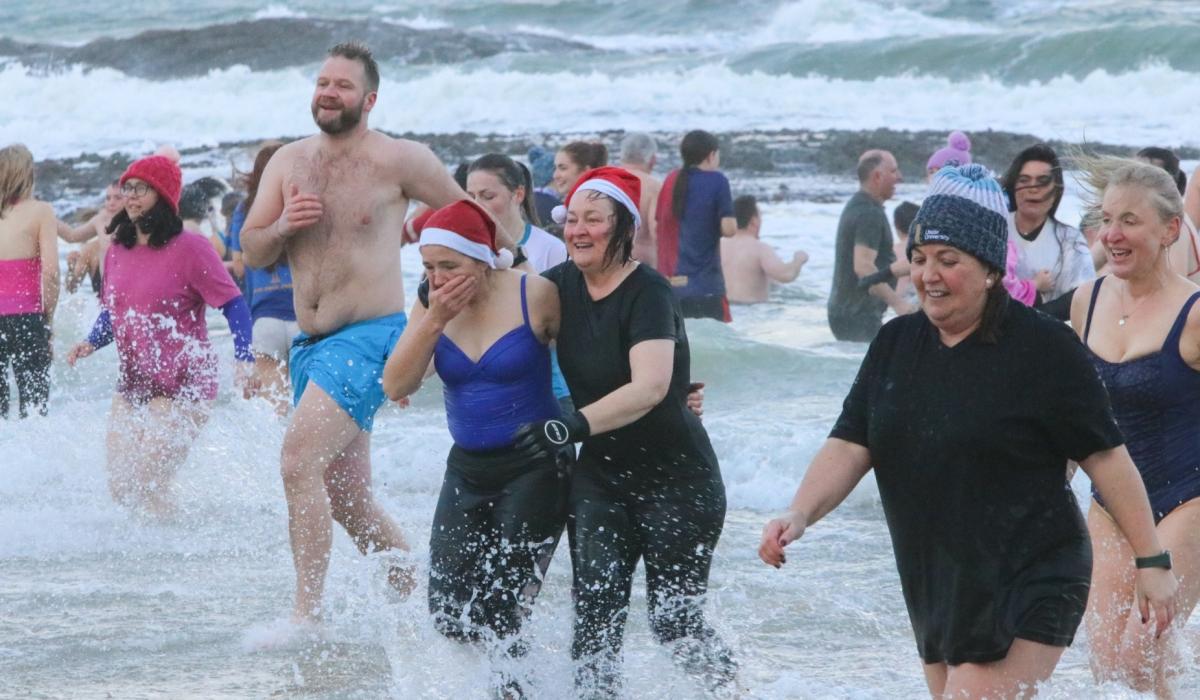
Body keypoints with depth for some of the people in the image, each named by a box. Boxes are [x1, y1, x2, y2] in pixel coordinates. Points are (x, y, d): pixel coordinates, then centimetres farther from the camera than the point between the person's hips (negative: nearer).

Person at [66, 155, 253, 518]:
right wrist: (91, 343, 0)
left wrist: (243, 361, -24)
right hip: (132, 387, 7)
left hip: (181, 389, -7)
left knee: (146, 488, -13)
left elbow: (234, 306, -11)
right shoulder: (117, 251, 8)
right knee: (120, 488, 8)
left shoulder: (189, 248, -12)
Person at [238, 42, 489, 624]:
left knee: (299, 460, -22)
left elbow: (468, 216, 6)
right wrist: (282, 226, -11)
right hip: (309, 343, 7)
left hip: (369, 337, -7)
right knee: (348, 500, 12)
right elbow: (252, 253, 7)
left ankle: (306, 614, -22)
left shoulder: (399, 161, -7)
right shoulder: (287, 162, 8)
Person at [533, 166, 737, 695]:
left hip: (677, 477, -5)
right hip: (599, 476, 5)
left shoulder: (648, 294, -19)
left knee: (674, 622, -2)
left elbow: (650, 387, -32)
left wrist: (573, 426, -41)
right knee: (596, 612, -8)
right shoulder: (561, 285, 1)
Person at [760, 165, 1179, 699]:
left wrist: (1151, 561, -7)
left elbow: (1106, 459, -8)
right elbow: (848, 448, 1)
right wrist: (798, 518, -16)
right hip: (936, 593, 7)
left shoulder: (1043, 349, -11)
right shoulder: (895, 345, 6)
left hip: (1028, 593, -7)